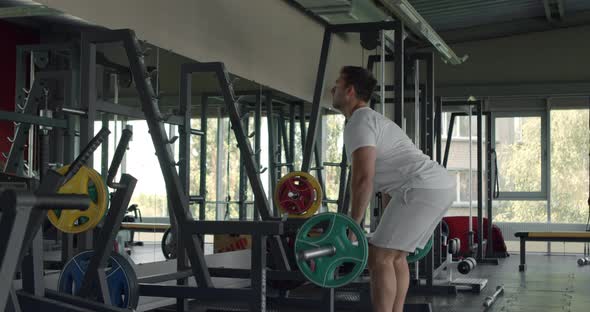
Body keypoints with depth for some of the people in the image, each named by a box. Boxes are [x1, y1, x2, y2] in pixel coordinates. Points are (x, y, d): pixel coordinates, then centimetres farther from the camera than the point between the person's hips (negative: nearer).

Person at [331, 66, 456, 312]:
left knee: (379, 256, -6)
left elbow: (363, 178, -17)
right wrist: (389, 226, 37)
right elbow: (385, 178, 33)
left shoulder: (358, 122, -5)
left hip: (423, 188, -10)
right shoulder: (372, 120, 28)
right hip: (440, 186, 10)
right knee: (395, 255, 19)